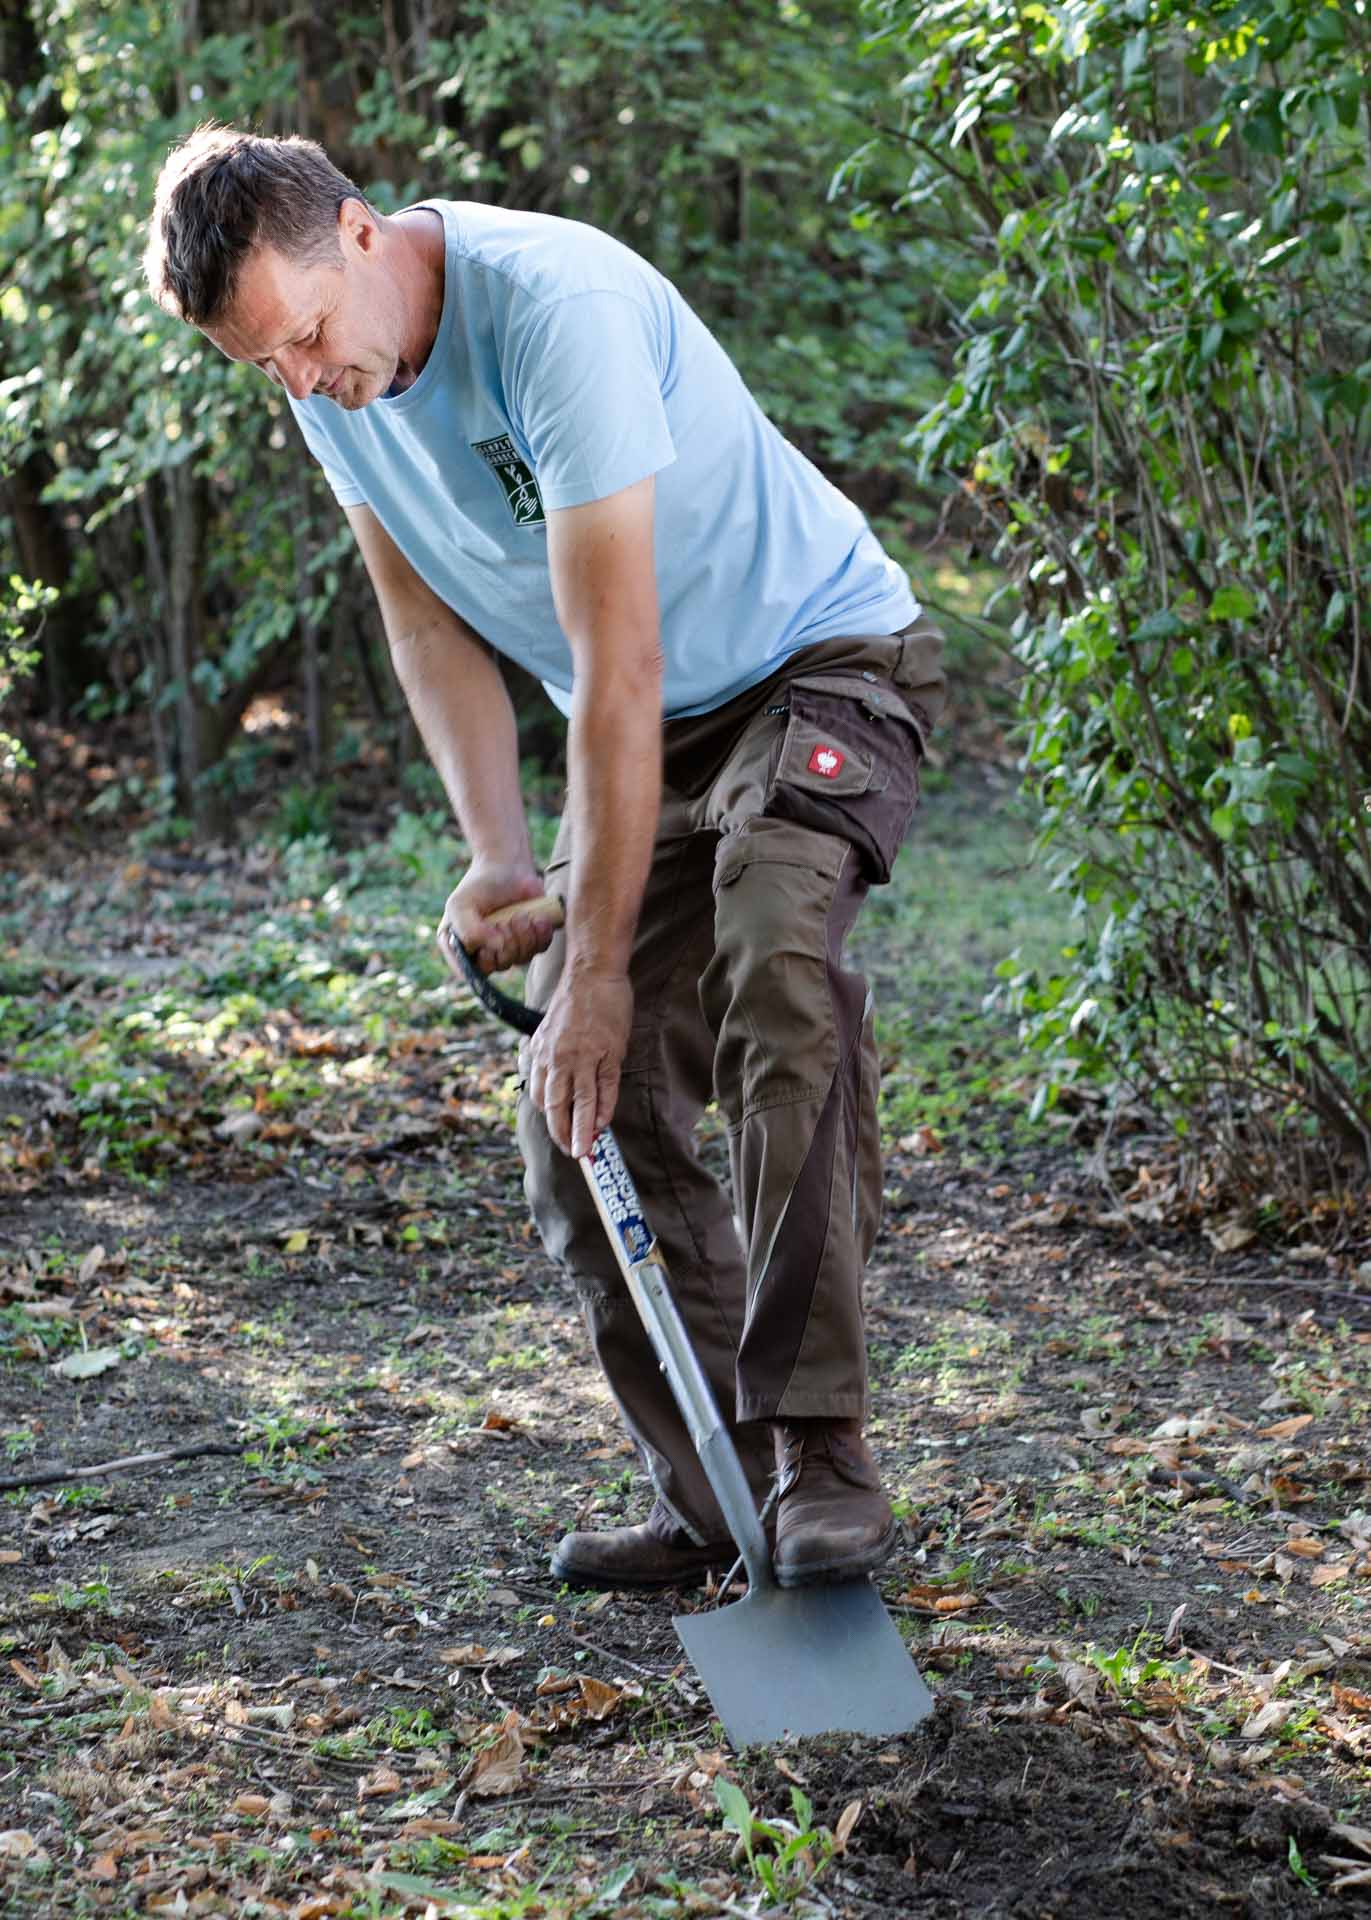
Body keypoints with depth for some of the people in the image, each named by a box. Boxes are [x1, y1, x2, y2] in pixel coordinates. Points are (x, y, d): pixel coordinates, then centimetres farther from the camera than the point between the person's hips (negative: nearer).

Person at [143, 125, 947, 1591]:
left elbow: (617, 658, -31)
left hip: (819, 662, -7)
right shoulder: (326, 378, -5)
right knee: (582, 1118, -2)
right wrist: (496, 858, -9)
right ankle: (716, 1498, 9)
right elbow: (428, 618, 5)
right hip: (652, 735, 7)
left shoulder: (554, 305, -30)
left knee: (775, 952, -34)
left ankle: (820, 1443, -33)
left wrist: (598, 957, -29)